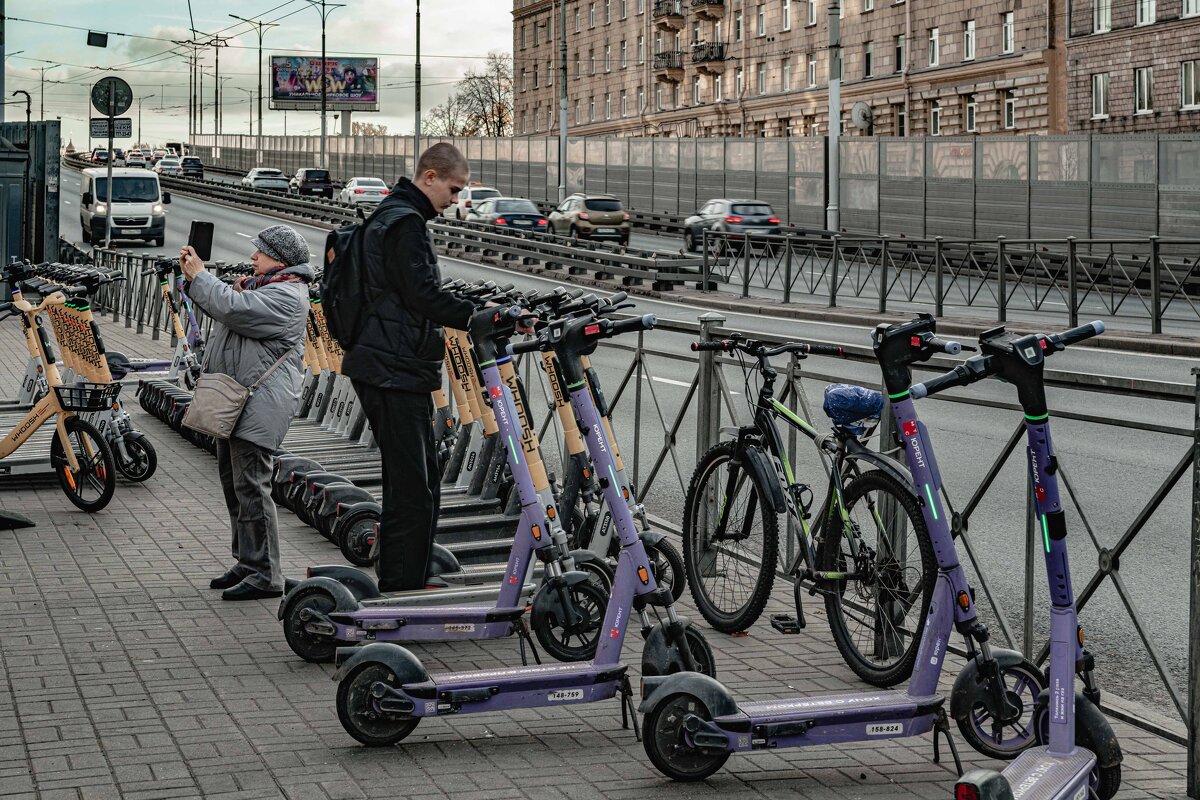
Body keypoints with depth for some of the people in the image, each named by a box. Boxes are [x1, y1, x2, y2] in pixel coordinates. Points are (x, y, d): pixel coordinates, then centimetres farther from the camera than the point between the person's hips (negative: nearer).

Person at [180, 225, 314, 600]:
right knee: (232, 480, 16)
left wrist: (199, 276, -12)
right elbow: (223, 304, 25)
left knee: (251, 485, -12)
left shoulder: (285, 295, -15)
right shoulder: (262, 285, 19)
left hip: (259, 404, -11)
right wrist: (194, 276, 10)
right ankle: (247, 563, 25)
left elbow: (232, 307, -25)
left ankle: (264, 575, -8)